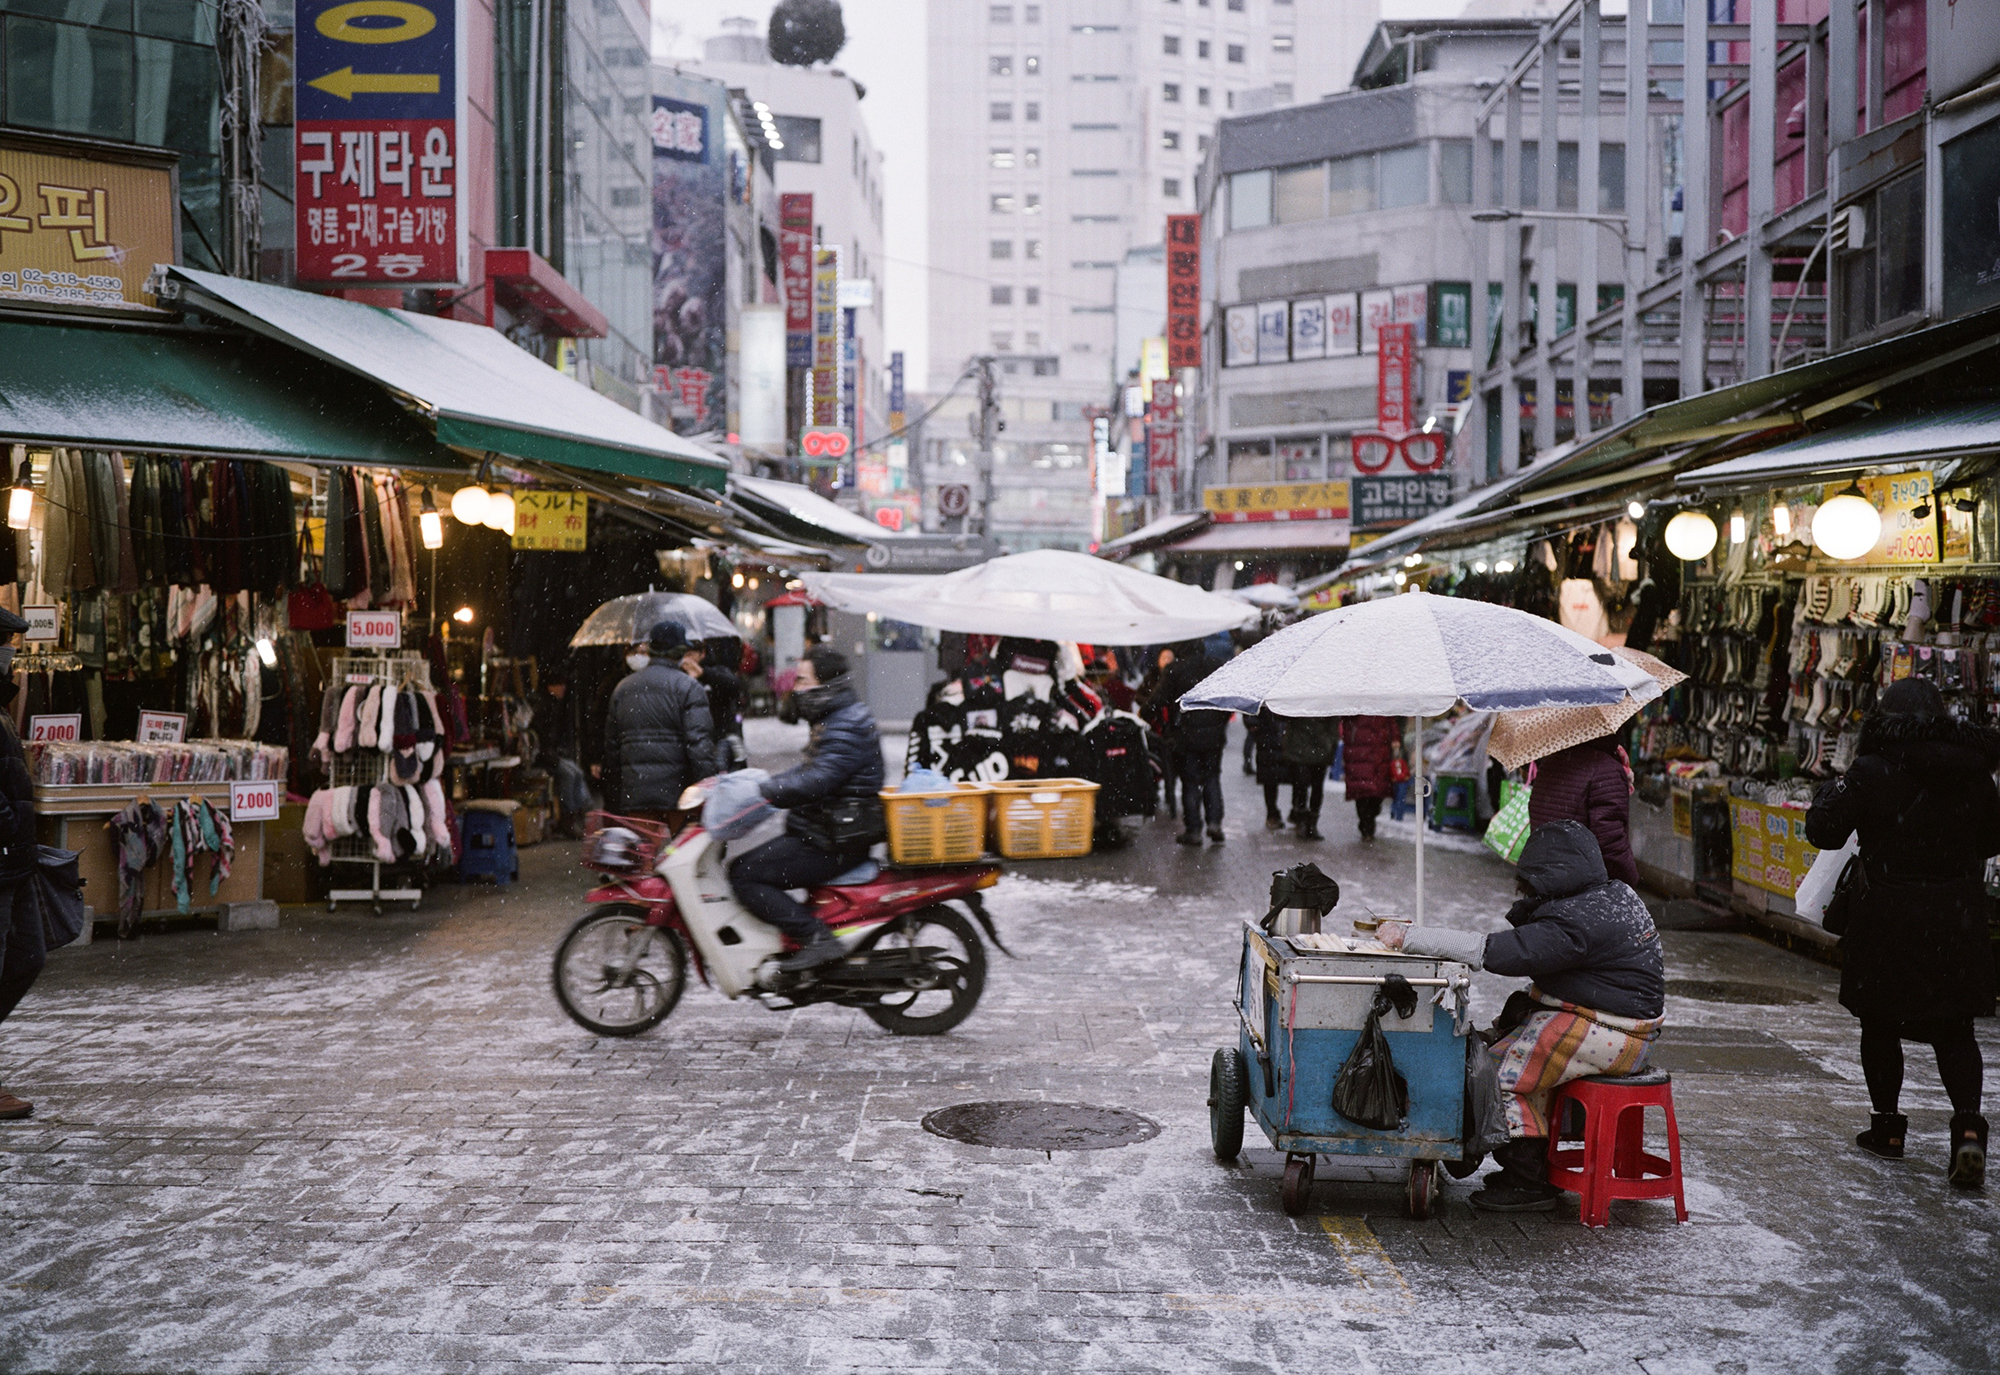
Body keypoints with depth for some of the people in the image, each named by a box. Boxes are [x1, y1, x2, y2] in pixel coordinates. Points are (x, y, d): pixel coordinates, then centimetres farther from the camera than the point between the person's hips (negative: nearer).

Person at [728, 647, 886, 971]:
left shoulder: (847, 729, -17)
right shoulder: (836, 720, 17)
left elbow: (817, 781, -28)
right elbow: (807, 771, 23)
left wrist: (761, 792, -27)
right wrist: (761, 784, 12)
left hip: (830, 844, -11)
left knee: (744, 873, -15)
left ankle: (816, 937, -22)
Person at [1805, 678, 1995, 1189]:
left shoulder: (1872, 771, -13)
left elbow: (1823, 831, -9)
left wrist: (1834, 788, 8)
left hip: (1888, 916, -3)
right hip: (1958, 918, 3)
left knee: (1880, 1024, 14)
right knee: (1954, 1030, 10)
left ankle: (1887, 1127, 23)